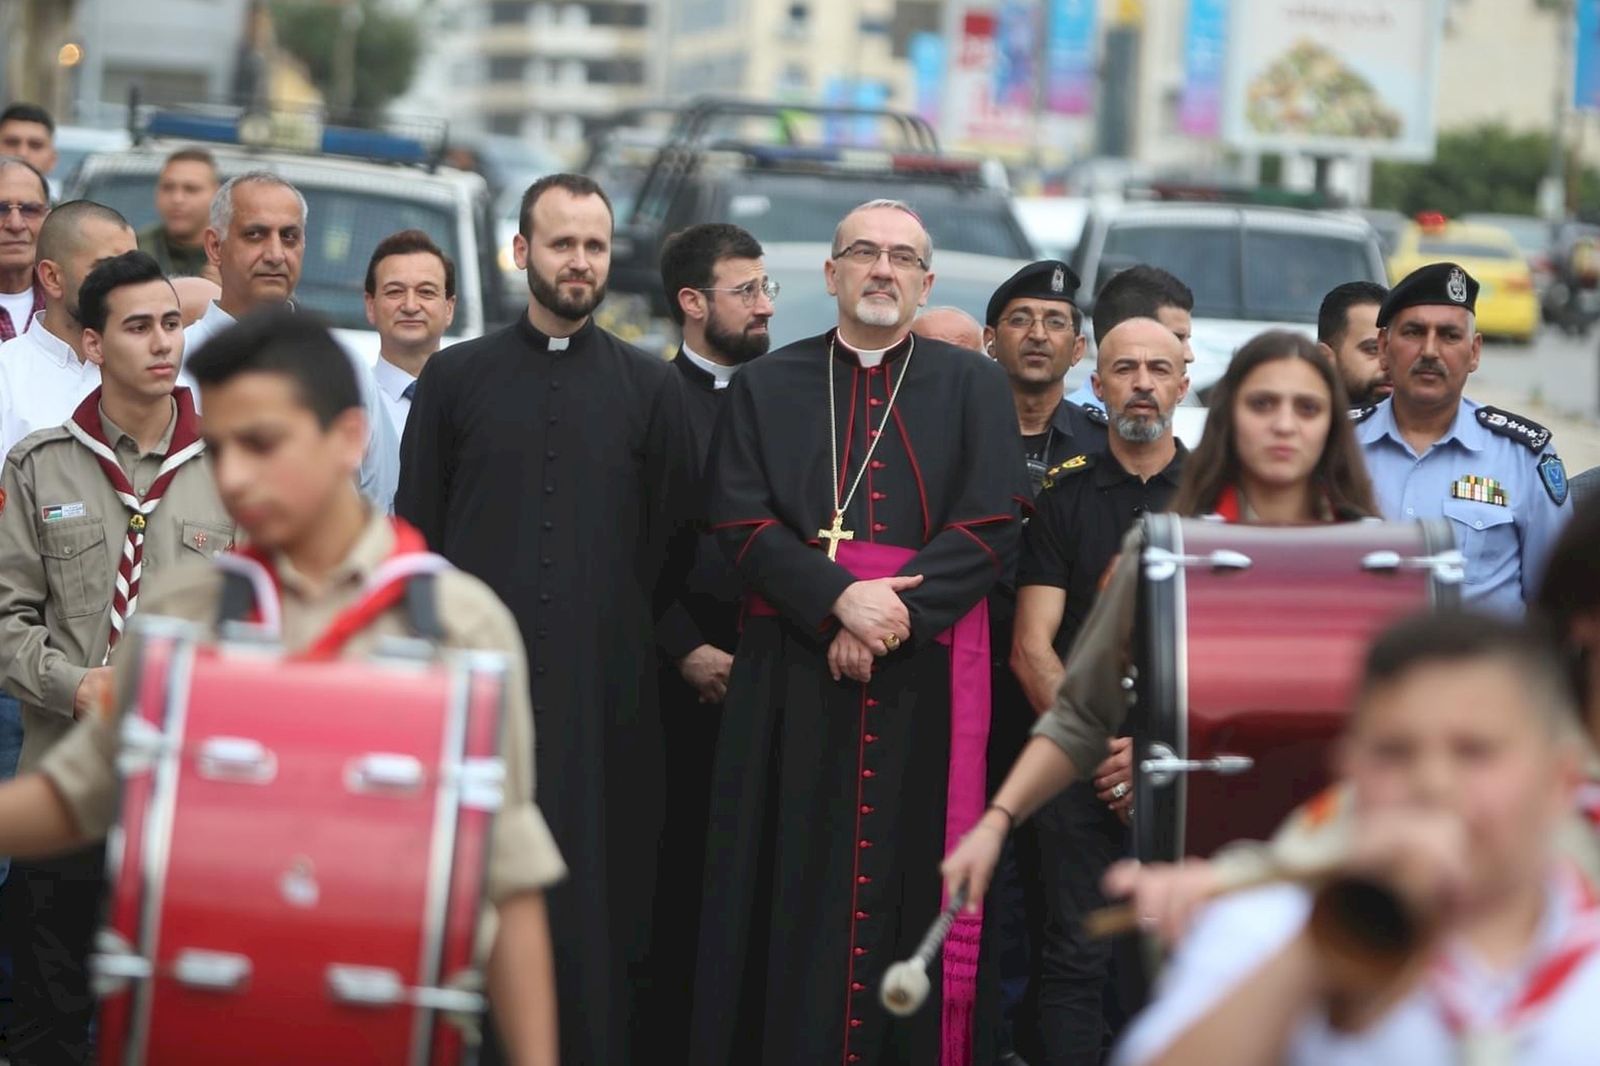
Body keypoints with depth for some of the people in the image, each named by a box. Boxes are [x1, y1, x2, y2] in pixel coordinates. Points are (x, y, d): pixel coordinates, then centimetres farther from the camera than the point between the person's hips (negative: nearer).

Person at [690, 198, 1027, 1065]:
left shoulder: (973, 388, 9)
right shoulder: (766, 387, 11)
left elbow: (991, 528, -1)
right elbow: (742, 524, 0)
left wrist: (893, 613, -13)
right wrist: (838, 598, -15)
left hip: (924, 672, 0)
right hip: (791, 675, 1)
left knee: (907, 886, -1)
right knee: (791, 886, 0)